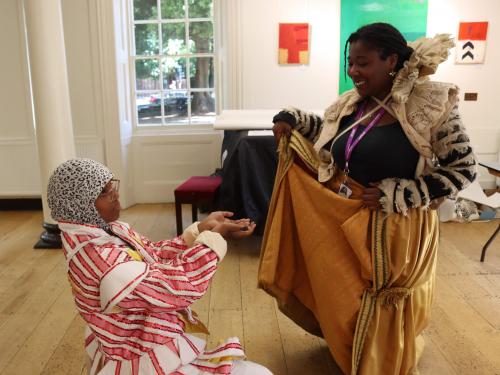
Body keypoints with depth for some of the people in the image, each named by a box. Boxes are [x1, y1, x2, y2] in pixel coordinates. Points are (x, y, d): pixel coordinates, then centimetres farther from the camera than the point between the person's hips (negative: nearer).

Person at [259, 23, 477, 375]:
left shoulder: (432, 105, -18)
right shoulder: (350, 104, 0)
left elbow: (463, 170, -13)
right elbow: (327, 133, 20)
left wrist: (397, 194, -21)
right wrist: (291, 119, 3)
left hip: (394, 230, -5)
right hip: (344, 222, 6)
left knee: (385, 310, 14)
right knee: (347, 298, 23)